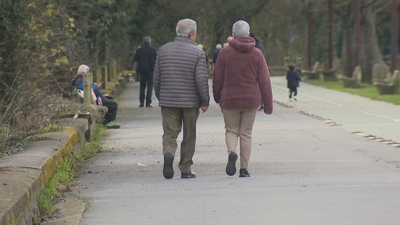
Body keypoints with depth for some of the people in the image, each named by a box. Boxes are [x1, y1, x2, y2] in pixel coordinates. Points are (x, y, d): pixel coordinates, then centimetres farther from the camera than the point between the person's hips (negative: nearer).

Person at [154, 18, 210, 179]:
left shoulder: (163, 50, 5)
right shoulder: (198, 53, -6)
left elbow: (156, 77, 8)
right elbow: (201, 80, -12)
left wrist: (160, 98, 19)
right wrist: (205, 101, -3)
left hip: (168, 101, 2)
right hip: (190, 101, -2)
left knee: (170, 132, 3)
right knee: (189, 137, 10)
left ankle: (168, 153, -27)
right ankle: (185, 169, 13)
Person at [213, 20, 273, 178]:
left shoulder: (225, 52, -3)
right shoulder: (257, 54, 1)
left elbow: (217, 79, 0)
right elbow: (264, 81, -1)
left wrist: (217, 97, 16)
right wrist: (268, 104, 3)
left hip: (229, 100, -1)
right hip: (251, 100, 1)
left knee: (231, 130, 11)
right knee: (246, 133, 8)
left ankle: (231, 152, -19)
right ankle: (244, 168, 5)